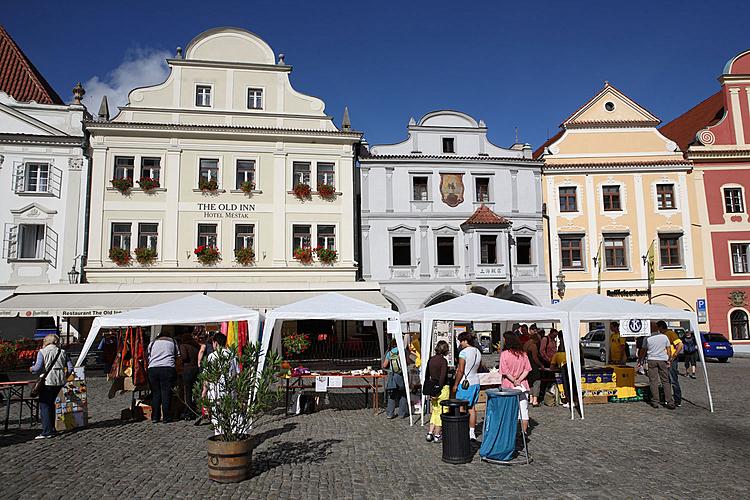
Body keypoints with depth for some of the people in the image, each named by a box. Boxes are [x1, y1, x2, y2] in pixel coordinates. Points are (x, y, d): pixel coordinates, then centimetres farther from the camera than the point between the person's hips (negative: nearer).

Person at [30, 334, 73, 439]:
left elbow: (38, 367, -14)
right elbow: (70, 368, 4)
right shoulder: (62, 352, 9)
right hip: (60, 382, 5)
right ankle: (52, 428, 23)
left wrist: (31, 369, 8)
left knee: (44, 405, 0)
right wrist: (64, 376, 21)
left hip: (47, 381, -5)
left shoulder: (42, 352, -3)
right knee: (51, 404, 19)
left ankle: (47, 431, -5)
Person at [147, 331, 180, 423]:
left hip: (152, 369, 2)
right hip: (168, 368, -2)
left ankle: (155, 417, 10)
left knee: (155, 394, 8)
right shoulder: (173, 342, 16)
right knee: (166, 393, 0)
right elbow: (177, 356, 14)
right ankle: (166, 417, 1)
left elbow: (148, 357, 16)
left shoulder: (152, 343, 20)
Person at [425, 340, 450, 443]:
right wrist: (438, 390, -15)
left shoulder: (431, 359, 6)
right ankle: (437, 435, 9)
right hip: (442, 388, -7)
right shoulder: (443, 361, -14)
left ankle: (430, 433, 13)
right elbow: (442, 377, -19)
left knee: (435, 411, 17)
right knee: (441, 411, 4)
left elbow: (427, 375, 10)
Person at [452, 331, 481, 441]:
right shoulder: (478, 352, 7)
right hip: (475, 382, 7)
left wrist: (455, 384, -10)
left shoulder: (463, 352, -16)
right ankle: (472, 432, 16)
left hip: (465, 383, -7)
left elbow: (460, 371, -17)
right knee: (472, 408, 13)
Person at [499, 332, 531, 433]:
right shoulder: (523, 353, 2)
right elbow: (527, 369, -1)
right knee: (523, 409, 10)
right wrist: (519, 380, -7)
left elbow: (505, 371, -16)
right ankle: (524, 432, 15)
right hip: (522, 386, 3)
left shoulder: (504, 353, -11)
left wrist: (514, 381, -9)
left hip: (509, 386, -3)